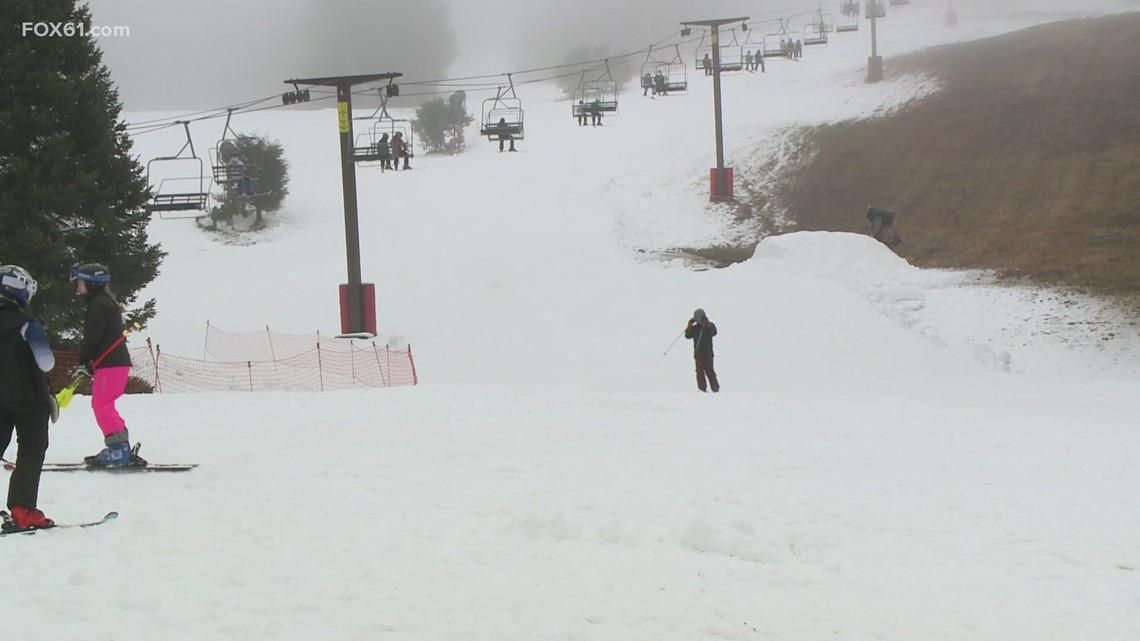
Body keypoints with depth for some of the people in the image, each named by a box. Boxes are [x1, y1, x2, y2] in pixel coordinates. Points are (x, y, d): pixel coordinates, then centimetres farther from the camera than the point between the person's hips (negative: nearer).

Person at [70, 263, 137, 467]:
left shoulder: (100, 304, -12)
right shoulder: (103, 303, 21)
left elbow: (92, 337, -17)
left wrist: (83, 362, -6)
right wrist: (88, 365, 18)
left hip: (111, 364, -10)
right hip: (116, 362, 10)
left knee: (102, 405, -10)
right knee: (103, 405, 13)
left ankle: (118, 448, -14)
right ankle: (120, 449, 15)